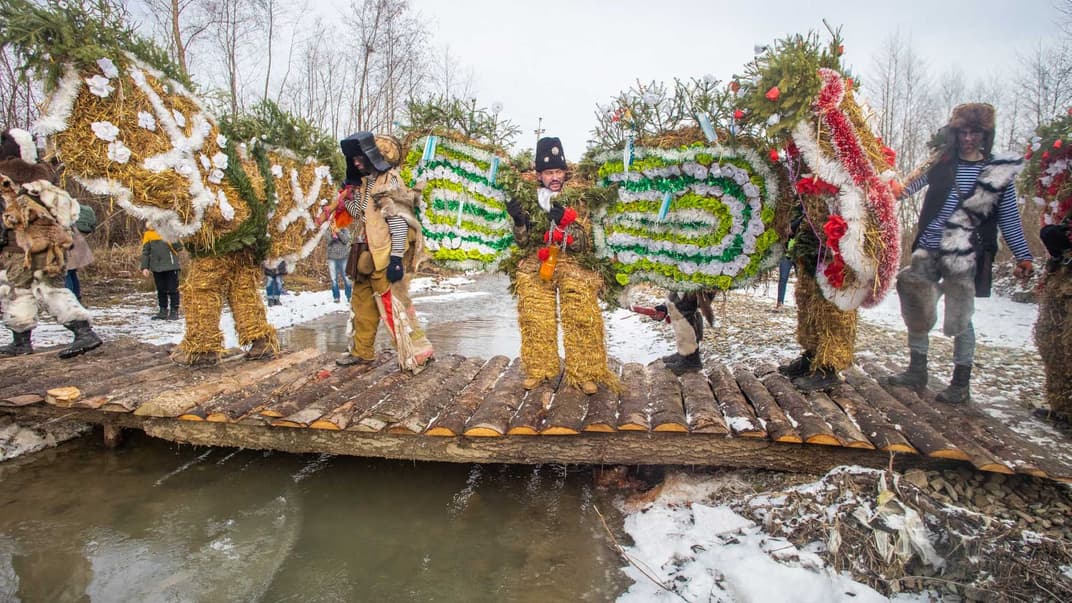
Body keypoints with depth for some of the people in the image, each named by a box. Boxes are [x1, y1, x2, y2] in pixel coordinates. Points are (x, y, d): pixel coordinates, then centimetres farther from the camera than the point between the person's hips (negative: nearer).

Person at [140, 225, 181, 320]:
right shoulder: (148, 235, 9)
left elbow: (179, 245, -6)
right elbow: (145, 252, 13)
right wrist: (145, 267, 6)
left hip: (170, 266, -4)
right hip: (156, 267, 4)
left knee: (172, 289, 0)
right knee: (161, 290, 11)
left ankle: (174, 311, 8)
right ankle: (163, 311, 20)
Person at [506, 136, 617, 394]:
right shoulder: (532, 203, 10)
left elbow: (583, 245, -5)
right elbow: (523, 242, 8)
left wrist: (565, 223, -21)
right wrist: (519, 221, -11)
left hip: (571, 265, -2)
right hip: (536, 267, 2)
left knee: (581, 319, -11)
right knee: (536, 320, -1)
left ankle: (584, 372, 0)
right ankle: (538, 369, 14)